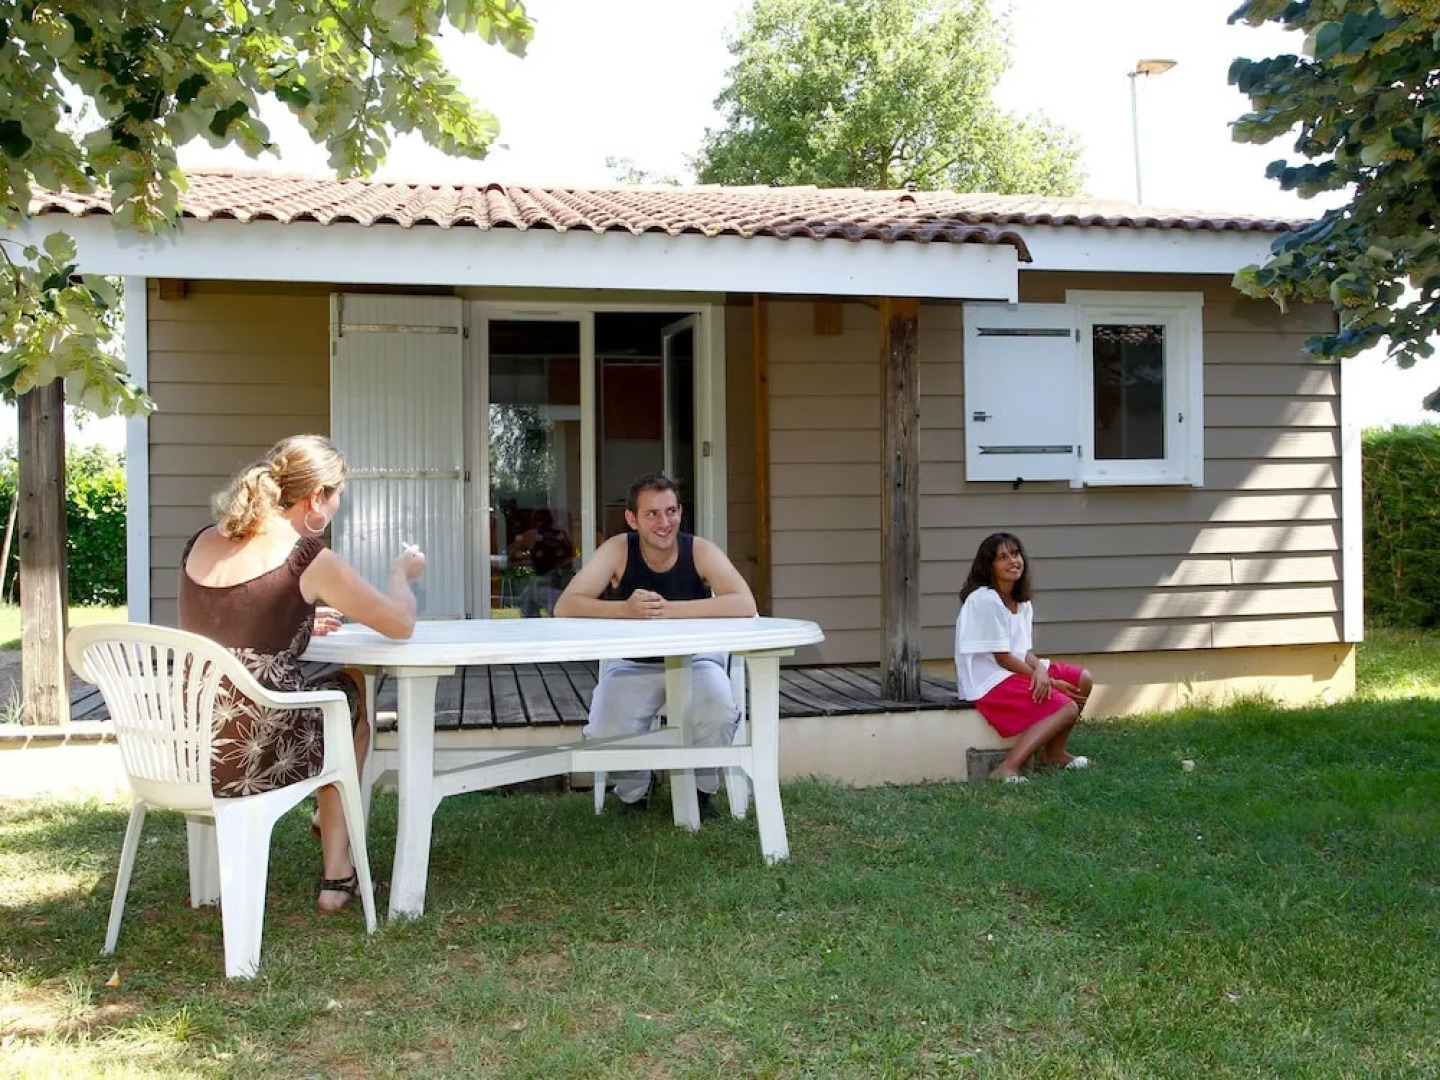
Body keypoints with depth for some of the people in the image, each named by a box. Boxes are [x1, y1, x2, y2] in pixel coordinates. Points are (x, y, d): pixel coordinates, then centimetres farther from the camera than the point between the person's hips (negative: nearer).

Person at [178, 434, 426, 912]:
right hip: (257, 757, -6)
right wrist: (401, 573, 19)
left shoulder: (201, 544, 6)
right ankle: (337, 877, 35)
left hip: (189, 751, 6)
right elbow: (400, 624, -2)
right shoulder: (308, 558, -11)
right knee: (350, 692, 25)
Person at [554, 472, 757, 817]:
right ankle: (633, 791, 12)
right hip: (631, 665, 1)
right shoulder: (618, 550, -13)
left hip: (694, 659, 0)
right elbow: (564, 607, -21)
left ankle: (702, 788, 3)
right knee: (604, 735, -24)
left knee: (719, 715, -30)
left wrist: (668, 609, -37)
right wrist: (626, 609, -39)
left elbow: (745, 604, -30)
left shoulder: (701, 551, -14)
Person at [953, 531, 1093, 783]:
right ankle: (1008, 769, -26)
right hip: (989, 680, -9)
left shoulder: (1022, 604, 10)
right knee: (1068, 707, -19)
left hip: (1018, 669, 9)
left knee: (1081, 679, 6)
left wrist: (1040, 670, -19)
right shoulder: (984, 600, -18)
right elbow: (1002, 658, -17)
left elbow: (1025, 651, 6)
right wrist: (1050, 682, -13)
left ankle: (1053, 753, 16)